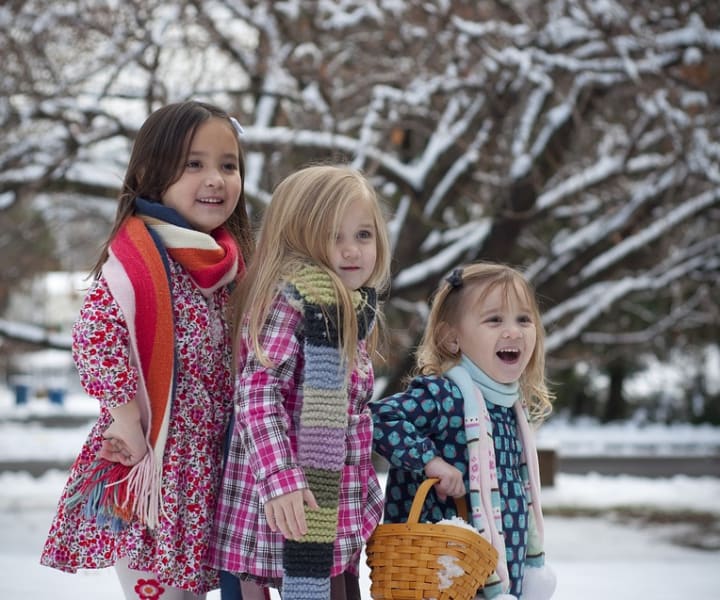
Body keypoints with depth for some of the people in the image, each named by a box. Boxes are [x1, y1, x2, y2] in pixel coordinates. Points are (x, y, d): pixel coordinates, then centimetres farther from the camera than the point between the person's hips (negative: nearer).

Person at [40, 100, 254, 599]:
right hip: (152, 464, -8)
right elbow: (94, 337, -28)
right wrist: (129, 423, -22)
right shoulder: (137, 256, -15)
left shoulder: (229, 259, 9)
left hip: (209, 465, 8)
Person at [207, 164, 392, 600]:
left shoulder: (354, 306, 13)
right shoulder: (296, 296, -14)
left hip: (340, 506, 9)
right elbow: (256, 389, -21)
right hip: (298, 509, -9)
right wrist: (278, 478, -31)